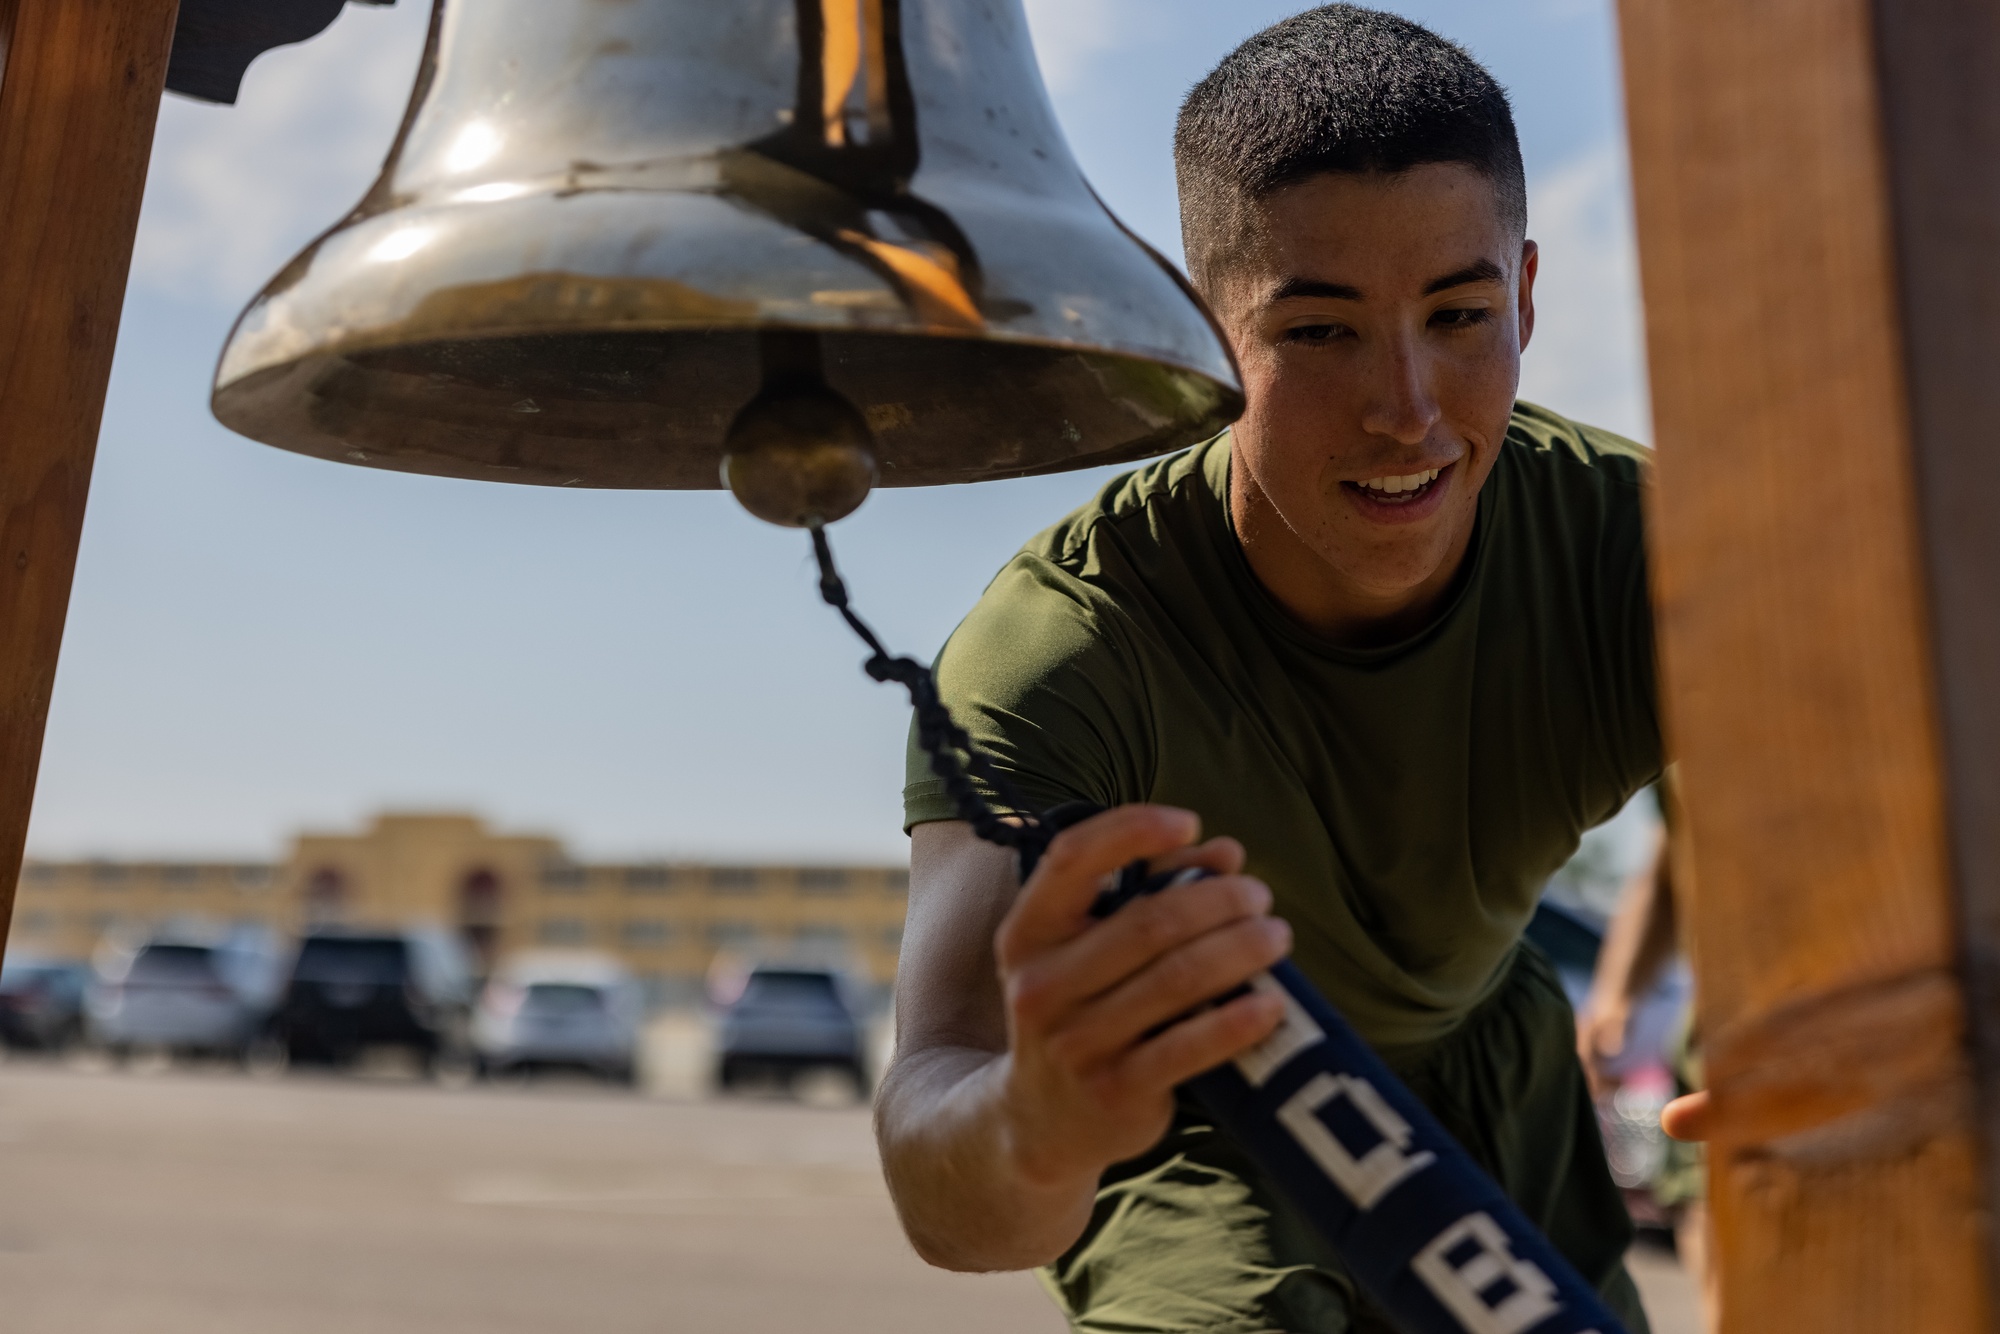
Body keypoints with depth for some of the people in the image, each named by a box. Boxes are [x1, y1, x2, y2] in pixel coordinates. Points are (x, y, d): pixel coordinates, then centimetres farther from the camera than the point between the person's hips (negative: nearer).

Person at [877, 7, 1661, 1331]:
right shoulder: (1048, 654, -37)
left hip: (1493, 1090, 4)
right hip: (1192, 1125, -3)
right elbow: (945, 1205, -46)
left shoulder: (1631, 550, -27)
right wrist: (1038, 1126, -70)